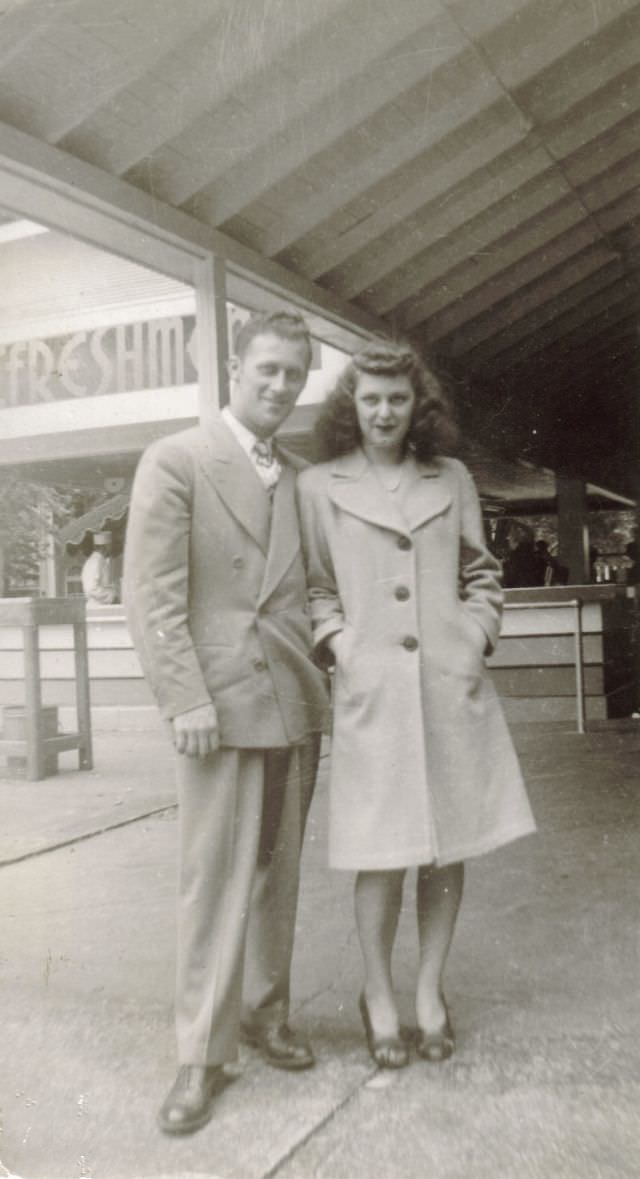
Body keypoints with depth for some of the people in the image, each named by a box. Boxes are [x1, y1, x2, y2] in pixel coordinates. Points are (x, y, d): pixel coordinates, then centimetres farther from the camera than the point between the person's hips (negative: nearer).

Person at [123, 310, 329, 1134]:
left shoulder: (300, 478, 13)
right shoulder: (175, 462, -3)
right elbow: (152, 596, -9)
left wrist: (321, 686, 4)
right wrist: (186, 701, -15)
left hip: (295, 701, 5)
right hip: (222, 698, -5)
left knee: (278, 872, 13)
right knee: (214, 879, 1)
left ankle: (265, 1014, 29)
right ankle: (202, 1054, 13)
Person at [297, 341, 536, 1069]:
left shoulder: (451, 480, 11)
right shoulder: (319, 487, 4)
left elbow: (481, 574, 15)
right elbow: (314, 588, 7)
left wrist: (477, 638, 2)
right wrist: (338, 643, -8)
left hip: (452, 684, 3)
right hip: (372, 688, -3)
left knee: (448, 847, 8)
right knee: (384, 853, 0)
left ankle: (430, 990, 26)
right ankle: (378, 996, 21)